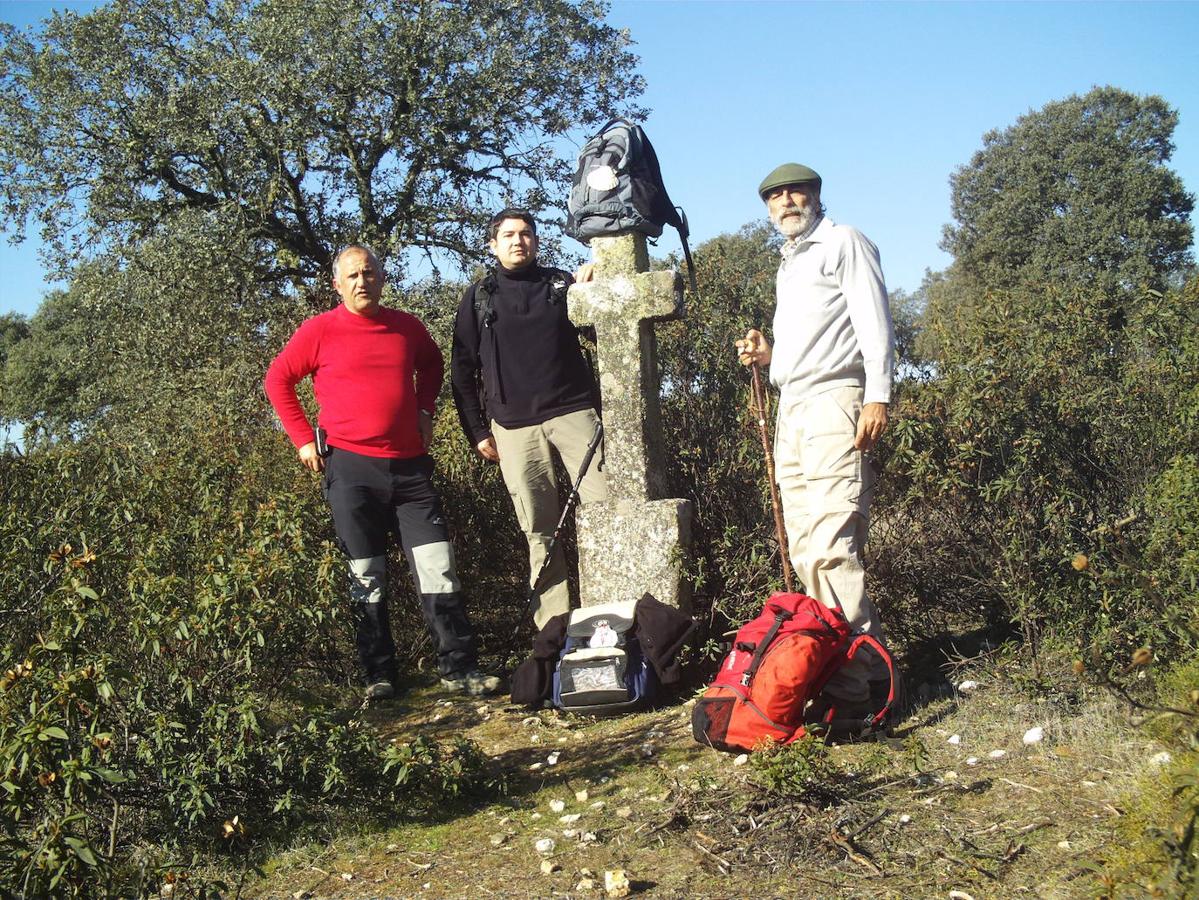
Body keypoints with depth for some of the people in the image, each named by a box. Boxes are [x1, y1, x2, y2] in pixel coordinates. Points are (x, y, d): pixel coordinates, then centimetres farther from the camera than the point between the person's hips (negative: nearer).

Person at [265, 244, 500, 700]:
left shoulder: (407, 326, 9)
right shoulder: (319, 330, -1)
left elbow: (431, 364, 29)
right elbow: (278, 379, 8)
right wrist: (304, 439, 3)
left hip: (409, 466, 3)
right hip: (350, 468, -2)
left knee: (439, 569, -2)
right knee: (367, 577, 5)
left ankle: (460, 667, 6)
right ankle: (379, 676, 16)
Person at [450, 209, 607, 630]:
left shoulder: (562, 284, 13)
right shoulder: (479, 297, 12)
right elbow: (462, 370, 12)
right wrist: (477, 431, 6)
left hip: (572, 412, 0)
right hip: (514, 428, 0)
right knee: (540, 533, 0)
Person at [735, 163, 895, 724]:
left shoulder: (844, 243, 4)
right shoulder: (788, 265, 27)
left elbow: (874, 323, -7)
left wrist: (877, 396, -18)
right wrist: (767, 355, 12)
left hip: (834, 402, -9)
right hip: (791, 409, 9)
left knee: (830, 550, -18)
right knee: (804, 553, 3)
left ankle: (857, 685, -16)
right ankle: (865, 665, 8)